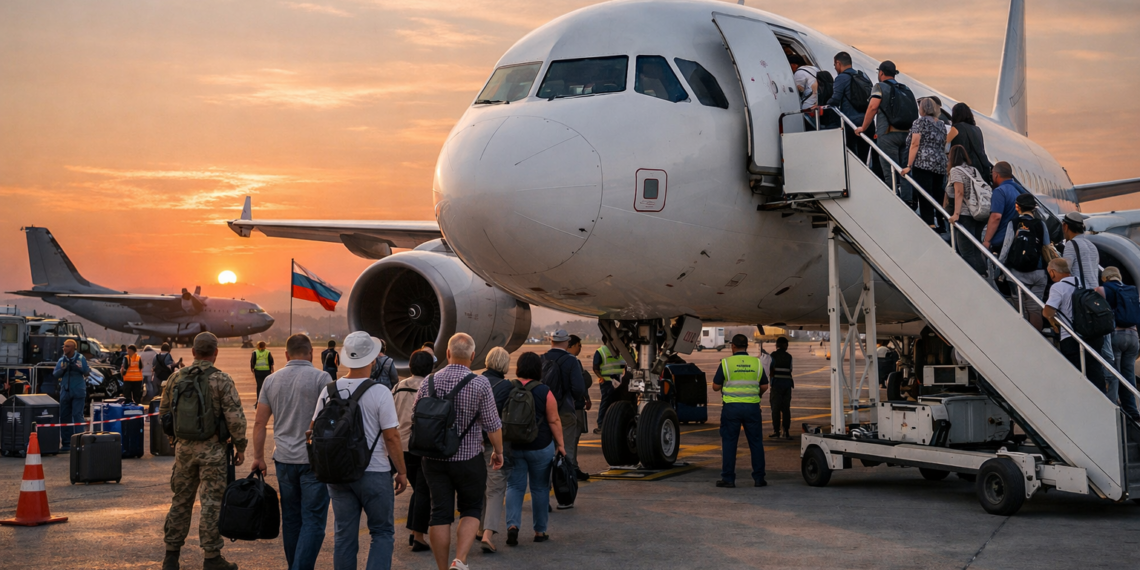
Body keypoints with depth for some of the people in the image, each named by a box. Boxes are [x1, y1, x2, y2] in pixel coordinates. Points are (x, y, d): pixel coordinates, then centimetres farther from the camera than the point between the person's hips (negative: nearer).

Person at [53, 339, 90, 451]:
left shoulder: (80, 358, 1)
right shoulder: (61, 360, 9)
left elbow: (87, 372, -2)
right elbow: (55, 374, 5)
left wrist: (77, 368, -20)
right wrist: (62, 369, -15)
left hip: (78, 392, -4)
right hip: (65, 392, 4)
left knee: (77, 415, -9)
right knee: (64, 417, 6)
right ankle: (66, 443, 14)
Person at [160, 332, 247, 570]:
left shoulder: (176, 378, 4)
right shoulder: (222, 380, -10)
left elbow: (164, 412, 12)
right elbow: (235, 417, -13)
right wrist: (240, 447, -3)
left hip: (184, 447, 5)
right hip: (212, 449, -4)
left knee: (181, 500, 14)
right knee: (212, 503, 0)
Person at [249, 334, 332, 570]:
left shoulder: (271, 380, 7)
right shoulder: (322, 378, -7)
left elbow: (260, 422, 8)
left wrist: (258, 457, 14)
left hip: (284, 459, 5)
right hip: (314, 459, -5)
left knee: (291, 518, 14)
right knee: (313, 521, -3)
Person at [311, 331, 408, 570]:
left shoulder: (328, 391, 0)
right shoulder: (380, 392, -14)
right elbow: (391, 437, -13)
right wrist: (402, 472, -2)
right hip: (374, 473, -4)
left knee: (344, 535, 12)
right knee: (382, 532, 7)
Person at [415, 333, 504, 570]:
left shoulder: (429, 382, -2)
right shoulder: (480, 384, -12)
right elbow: (492, 424, -8)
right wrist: (498, 451, 8)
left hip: (434, 459, 2)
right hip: (469, 459, -2)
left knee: (440, 514, 9)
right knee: (471, 510, 12)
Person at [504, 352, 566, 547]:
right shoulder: (544, 391, -8)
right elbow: (554, 421, -9)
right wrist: (560, 444, -1)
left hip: (512, 446, 2)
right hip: (540, 447, -2)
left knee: (514, 486, 8)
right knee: (540, 488, 9)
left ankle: (512, 524, -12)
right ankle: (540, 531, 16)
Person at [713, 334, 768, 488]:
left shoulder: (726, 363, -4)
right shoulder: (757, 363, 4)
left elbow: (716, 386, -2)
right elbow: (764, 386, 8)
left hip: (731, 407, -2)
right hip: (752, 407, 2)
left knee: (729, 442, 5)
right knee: (756, 442, 9)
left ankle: (728, 478, 5)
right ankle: (759, 478, 11)